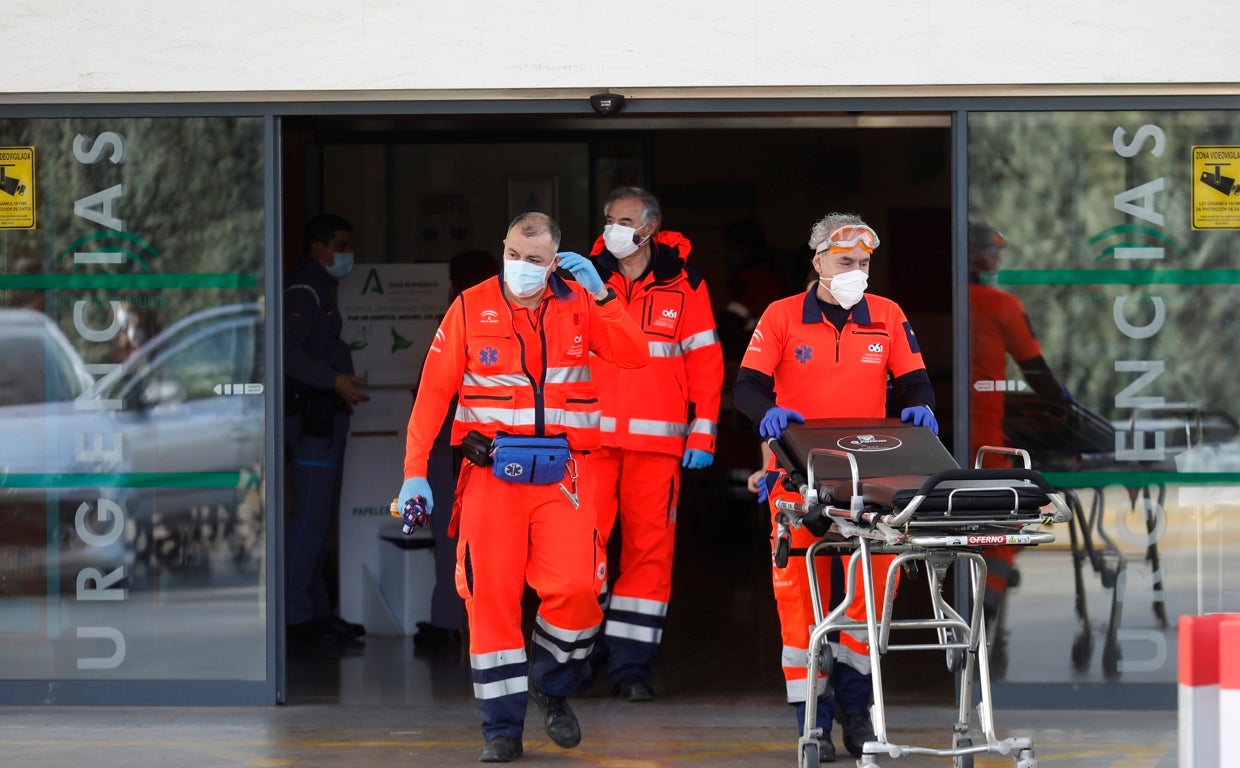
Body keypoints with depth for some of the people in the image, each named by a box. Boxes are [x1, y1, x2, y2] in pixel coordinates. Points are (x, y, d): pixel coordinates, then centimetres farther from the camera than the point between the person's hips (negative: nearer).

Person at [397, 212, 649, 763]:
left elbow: (634, 356, -5)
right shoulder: (471, 308, 3)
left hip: (560, 474, 0)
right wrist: (414, 471, -5)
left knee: (576, 586, -14)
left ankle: (552, 686, 13)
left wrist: (599, 292, -11)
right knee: (491, 597, -2)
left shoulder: (578, 307, 6)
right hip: (491, 472, 0)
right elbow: (433, 392, 2)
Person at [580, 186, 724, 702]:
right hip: (591, 435, 1)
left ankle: (631, 663, 2)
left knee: (650, 544, -3)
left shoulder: (683, 286, 6)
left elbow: (705, 362, 6)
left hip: (658, 441, -1)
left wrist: (703, 436, 0)